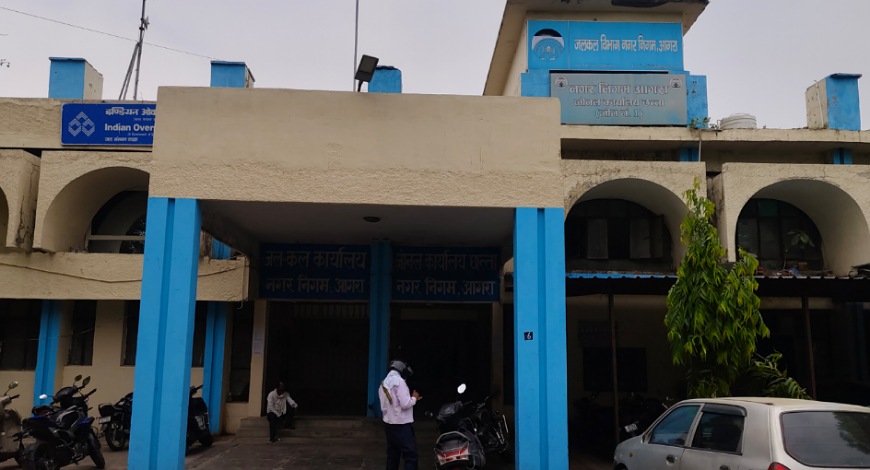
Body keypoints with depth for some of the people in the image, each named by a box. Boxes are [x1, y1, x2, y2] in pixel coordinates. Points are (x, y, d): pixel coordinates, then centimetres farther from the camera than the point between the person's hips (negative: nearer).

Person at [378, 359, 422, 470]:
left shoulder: (383, 383, 13)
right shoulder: (399, 381, -14)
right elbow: (405, 404, -22)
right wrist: (414, 398, -2)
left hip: (389, 424, 9)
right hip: (402, 425, -9)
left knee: (392, 455, 14)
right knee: (410, 456, -7)